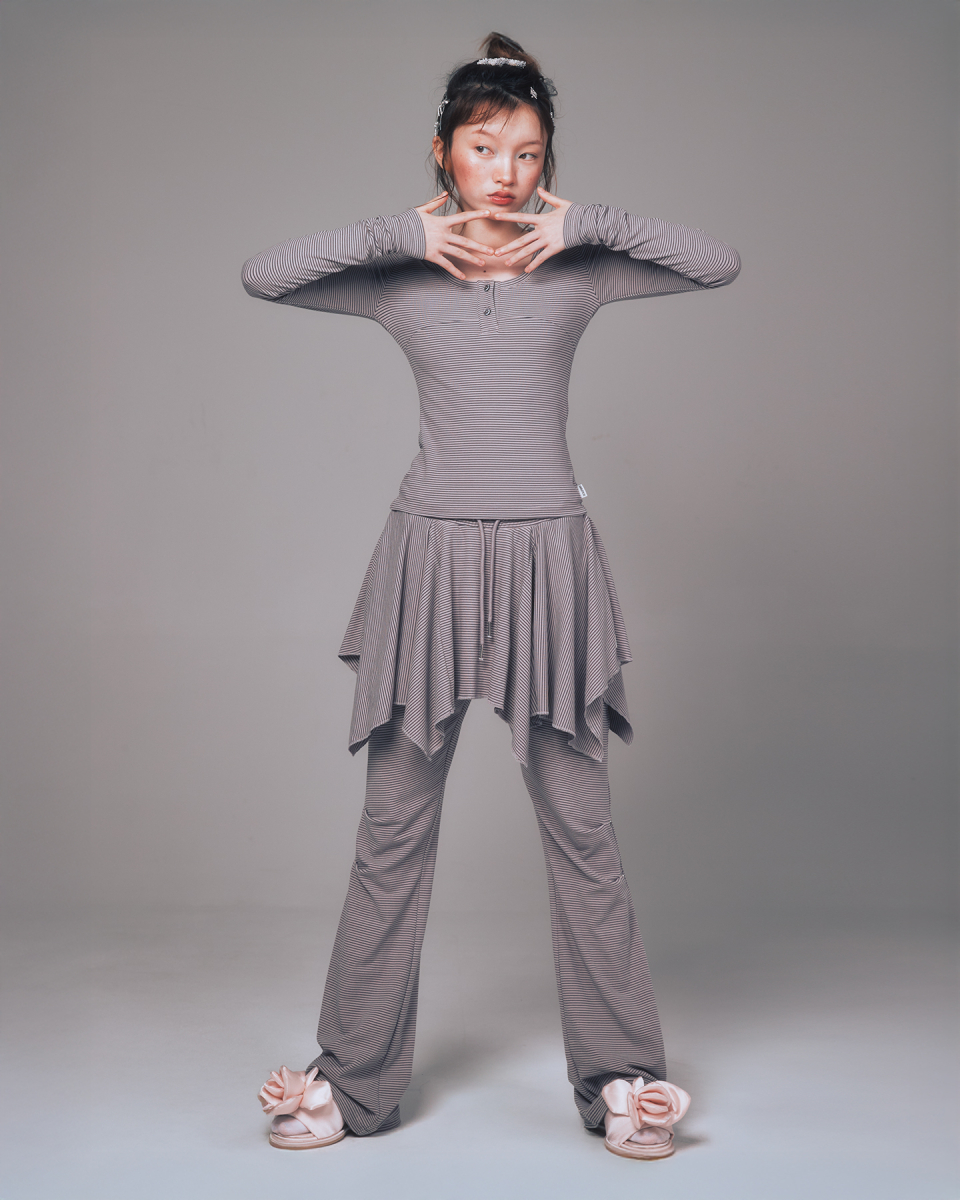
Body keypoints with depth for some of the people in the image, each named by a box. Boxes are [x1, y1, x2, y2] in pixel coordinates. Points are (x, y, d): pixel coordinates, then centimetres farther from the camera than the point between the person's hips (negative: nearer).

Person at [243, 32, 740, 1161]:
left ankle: (621, 1076, 16)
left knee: (579, 828, 3)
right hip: (431, 557, 0)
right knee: (394, 828, 5)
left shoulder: (579, 269, 6)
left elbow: (718, 262, -2)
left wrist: (586, 223, -8)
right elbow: (263, 275, -5)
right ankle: (351, 1077, 19)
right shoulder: (400, 275, 6)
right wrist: (403, 233, -8)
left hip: (547, 559, 0)